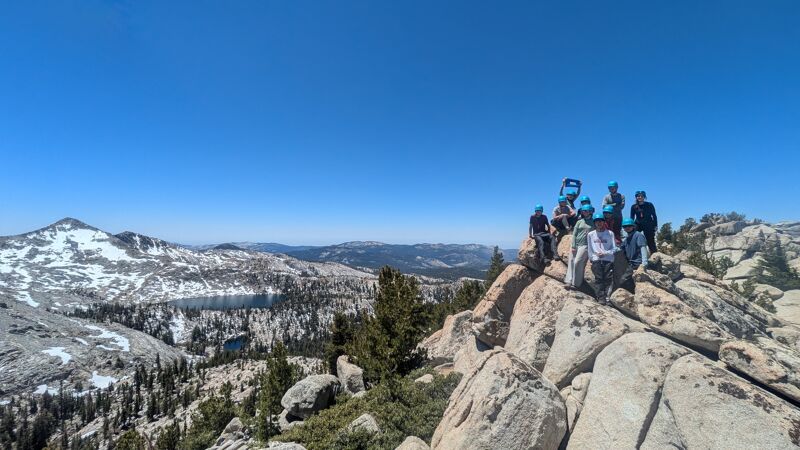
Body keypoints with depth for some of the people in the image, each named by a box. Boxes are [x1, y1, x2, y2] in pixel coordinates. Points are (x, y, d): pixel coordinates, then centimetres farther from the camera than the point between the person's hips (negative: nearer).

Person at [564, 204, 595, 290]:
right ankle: (569, 281, 0)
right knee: (571, 261, -3)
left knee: (577, 262, -13)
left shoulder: (593, 223, 7)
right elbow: (574, 234, 7)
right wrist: (573, 246, -1)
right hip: (576, 244, 3)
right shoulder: (579, 222, 11)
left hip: (585, 245, -3)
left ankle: (576, 283, -8)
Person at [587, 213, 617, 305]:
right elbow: (589, 249, 13)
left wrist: (605, 253, -8)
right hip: (596, 260, 0)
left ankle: (607, 296, -7)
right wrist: (592, 257, 1)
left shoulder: (610, 233, 8)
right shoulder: (590, 234, 13)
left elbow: (614, 248, 5)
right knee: (599, 279, -8)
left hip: (608, 259, 0)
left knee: (609, 279, -7)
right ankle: (601, 298, -11)